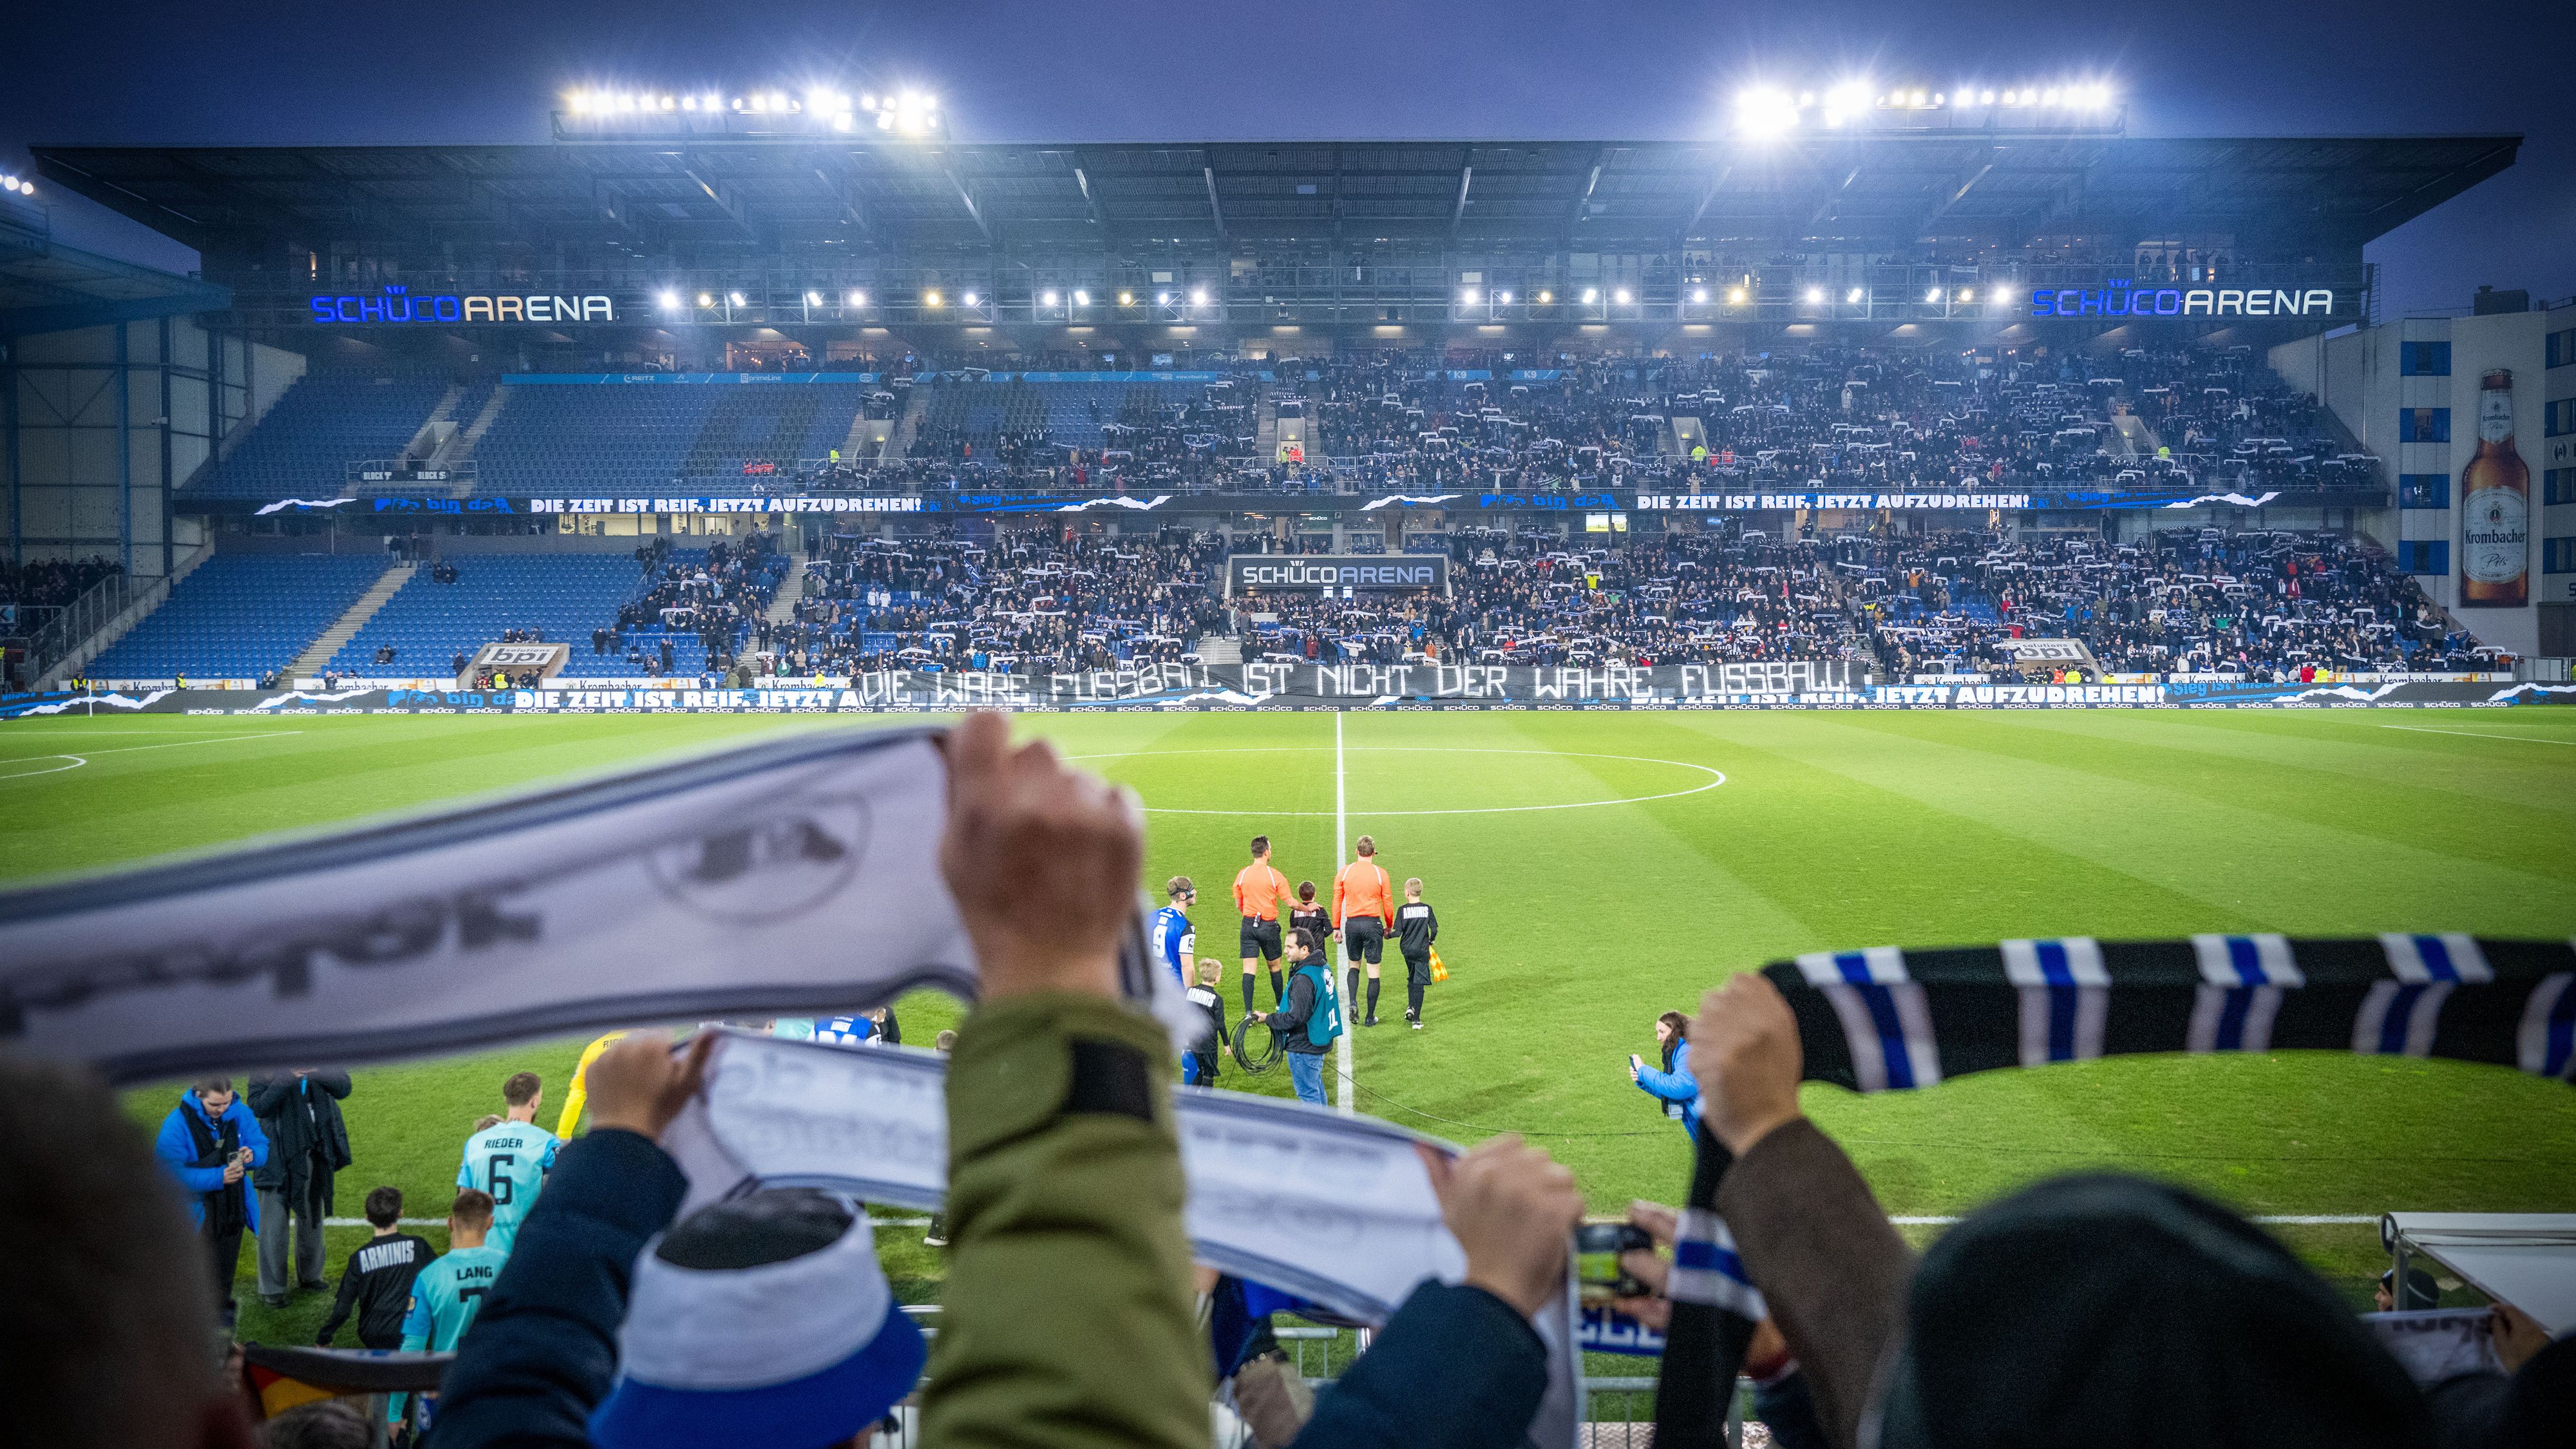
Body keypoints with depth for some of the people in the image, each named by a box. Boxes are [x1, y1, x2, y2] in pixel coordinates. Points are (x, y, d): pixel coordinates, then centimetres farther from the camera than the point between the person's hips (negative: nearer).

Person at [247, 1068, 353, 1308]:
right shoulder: (265, 1070, -11)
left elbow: (343, 1086, -12)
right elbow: (259, 1107, -23)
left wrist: (316, 1074, -29)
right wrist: (286, 1080, -36)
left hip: (315, 1158, 4)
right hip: (279, 1160, -4)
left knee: (312, 1220, 19)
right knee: (274, 1227, 2)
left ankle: (309, 1275, 37)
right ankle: (271, 1288, 15)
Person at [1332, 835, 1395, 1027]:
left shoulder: (1344, 872, 1)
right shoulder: (1380, 873, -3)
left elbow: (1337, 901, 4)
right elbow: (1388, 903, 2)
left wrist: (1336, 927, 11)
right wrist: (1389, 926, 15)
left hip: (1351, 924, 2)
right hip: (1373, 923, -2)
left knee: (1354, 965, 21)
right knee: (1373, 971, 5)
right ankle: (1370, 1017, 8)